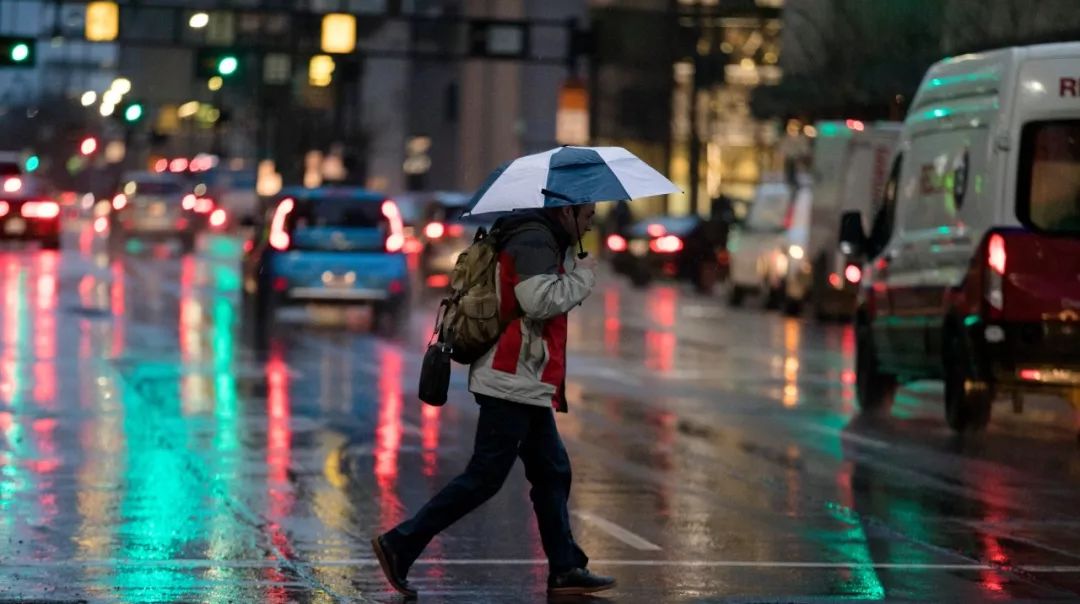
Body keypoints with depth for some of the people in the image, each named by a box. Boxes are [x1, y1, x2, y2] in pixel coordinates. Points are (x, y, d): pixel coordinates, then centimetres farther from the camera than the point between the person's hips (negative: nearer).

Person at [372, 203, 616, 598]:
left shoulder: (541, 242, 19)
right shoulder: (534, 241, -13)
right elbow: (541, 301, -26)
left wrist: (576, 275, 12)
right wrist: (582, 276, -12)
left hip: (528, 389, 11)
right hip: (514, 385, -11)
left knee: (552, 474, 11)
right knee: (484, 477, -8)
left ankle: (566, 570, 13)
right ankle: (400, 544, -6)